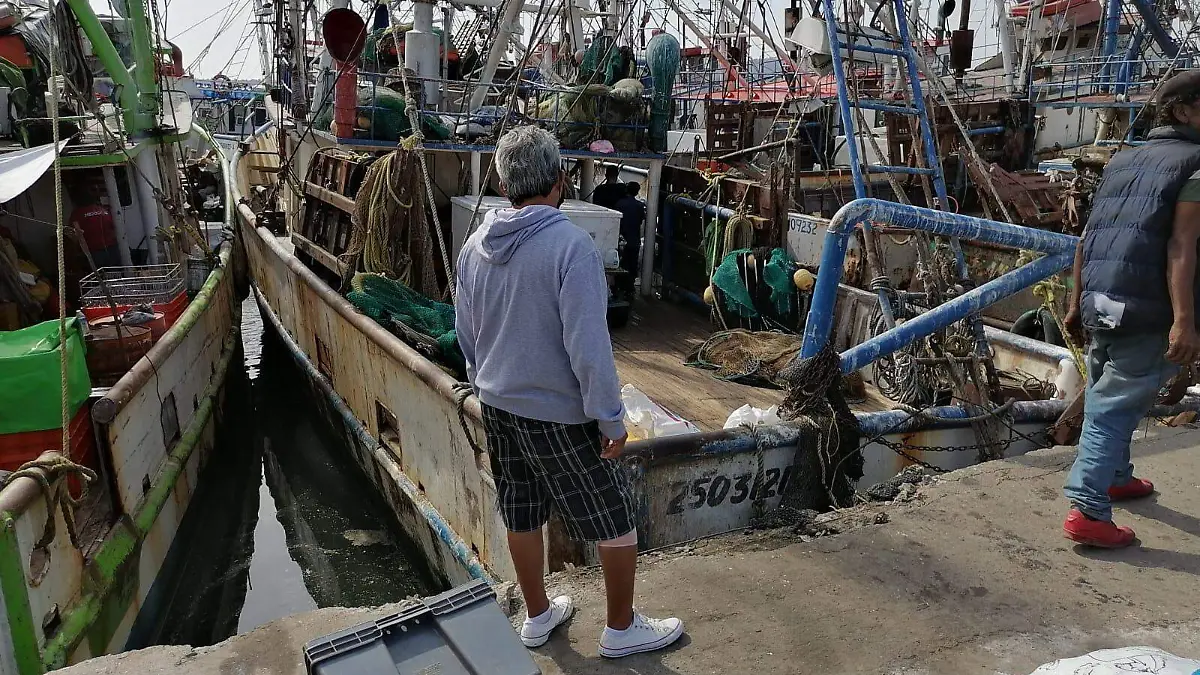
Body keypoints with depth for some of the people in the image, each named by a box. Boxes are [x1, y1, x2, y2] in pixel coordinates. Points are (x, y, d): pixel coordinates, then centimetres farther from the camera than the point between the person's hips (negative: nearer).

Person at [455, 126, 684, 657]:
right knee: (616, 520, 11)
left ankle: (537, 615, 38)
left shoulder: (475, 245, -1)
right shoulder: (570, 244, -22)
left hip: (497, 407, 7)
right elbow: (588, 345, -24)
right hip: (560, 414, -7)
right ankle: (622, 628, 26)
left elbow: (465, 333, 9)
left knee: (521, 515, 20)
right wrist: (610, 419, -15)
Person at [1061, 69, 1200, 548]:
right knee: (1114, 407, -7)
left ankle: (1115, 478, 41)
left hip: (1100, 305, 7)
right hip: (1147, 311, -7)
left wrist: (1077, 303, 21)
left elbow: (1087, 239, 16)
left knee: (1105, 398, 22)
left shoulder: (1122, 161, 17)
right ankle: (1088, 512, -7)